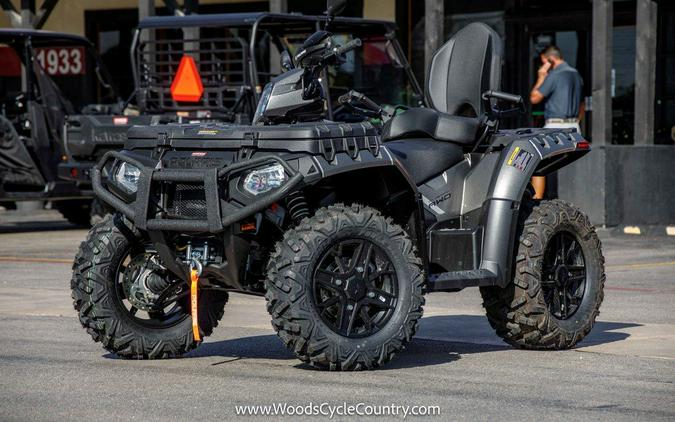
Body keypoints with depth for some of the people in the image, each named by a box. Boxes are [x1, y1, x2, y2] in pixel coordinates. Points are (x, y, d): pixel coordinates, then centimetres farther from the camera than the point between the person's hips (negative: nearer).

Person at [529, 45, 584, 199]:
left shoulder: (554, 75, -12)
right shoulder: (576, 74, 15)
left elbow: (534, 98, -10)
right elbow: (581, 106, 21)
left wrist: (541, 77, -1)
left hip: (556, 126, -8)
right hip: (574, 126, 8)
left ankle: (536, 200, -10)